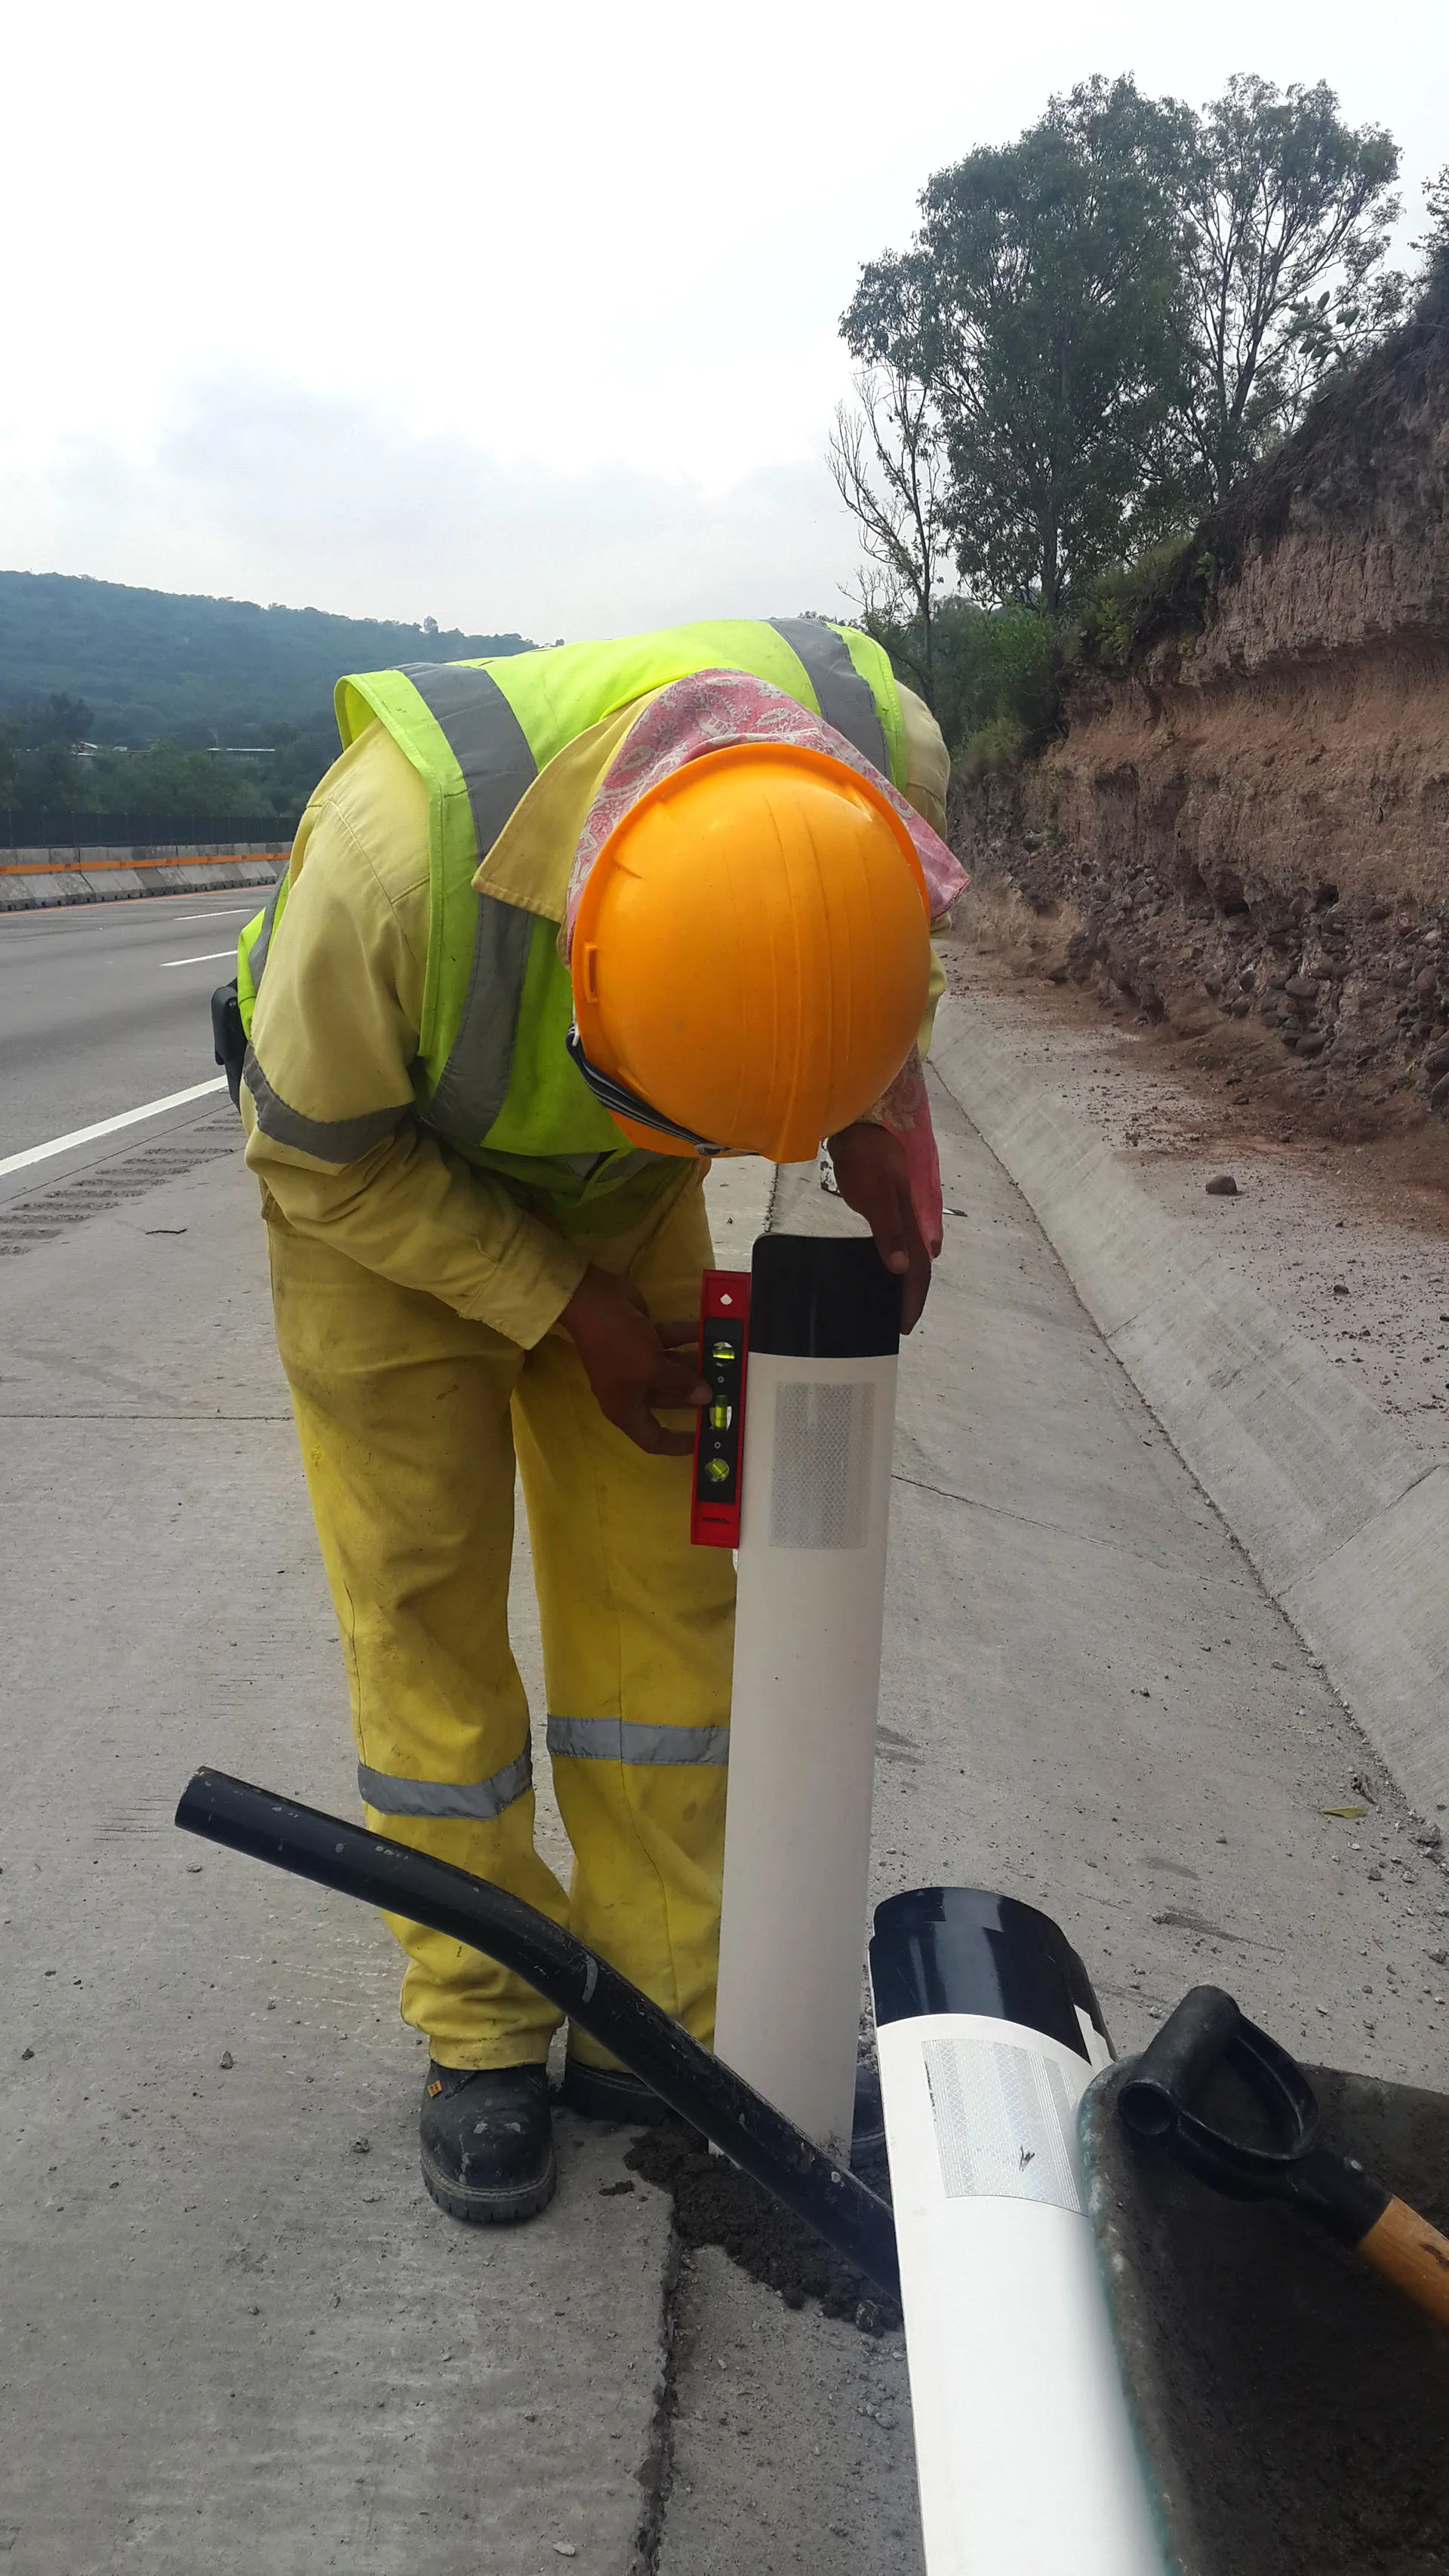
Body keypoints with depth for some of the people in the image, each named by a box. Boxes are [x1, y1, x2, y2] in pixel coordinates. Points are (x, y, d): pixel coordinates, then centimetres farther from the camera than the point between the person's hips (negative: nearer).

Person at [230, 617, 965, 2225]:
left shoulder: (884, 748, -29)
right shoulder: (400, 844, -41)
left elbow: (875, 981, -3)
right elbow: (320, 1152, -22)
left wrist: (880, 1108, -23)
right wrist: (561, 1308, -21)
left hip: (615, 1185, 3)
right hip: (371, 1174, -3)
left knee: (656, 1589, 3)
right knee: (422, 1605, 0)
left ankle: (654, 2024, 19)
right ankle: (484, 2032, 18)